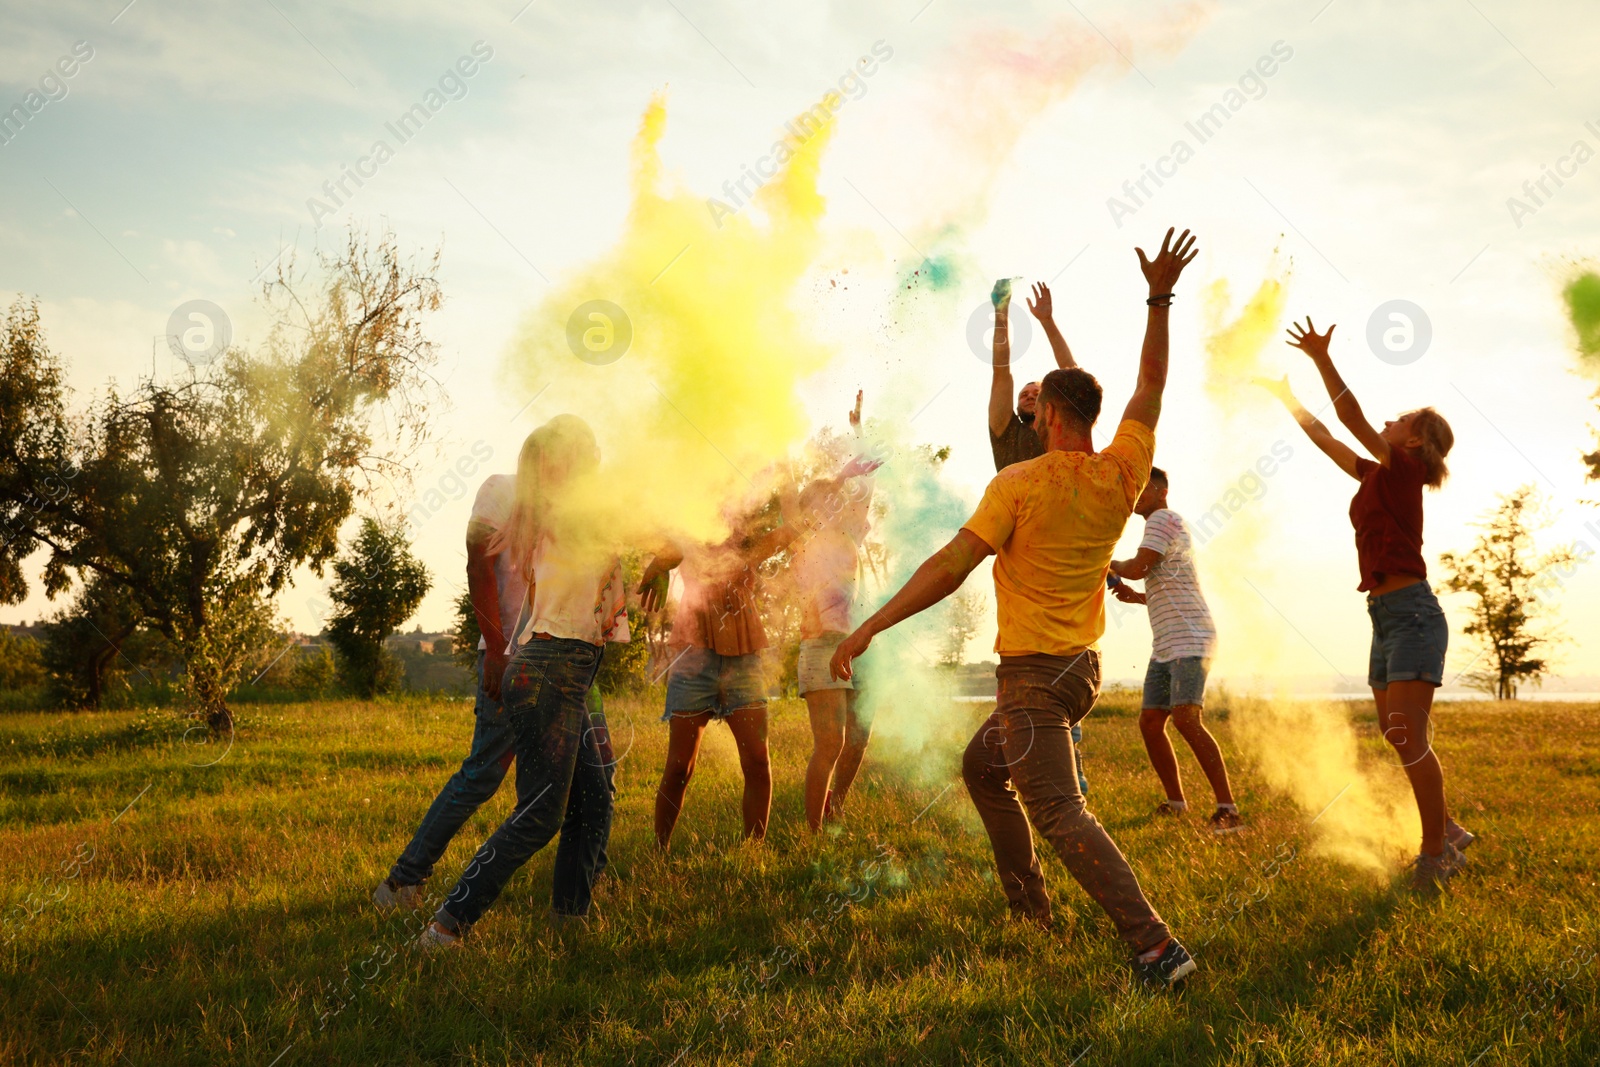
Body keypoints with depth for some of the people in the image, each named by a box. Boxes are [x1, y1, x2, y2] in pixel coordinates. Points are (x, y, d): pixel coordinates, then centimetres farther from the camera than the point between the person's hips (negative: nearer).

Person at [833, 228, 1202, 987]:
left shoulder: (1018, 485, -16)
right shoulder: (1122, 474, 0)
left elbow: (950, 567, -21)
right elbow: (1151, 386, 12)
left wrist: (870, 627, -19)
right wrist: (1160, 299, 15)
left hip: (1033, 672, -8)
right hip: (1082, 664, 8)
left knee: (1059, 813, -11)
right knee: (981, 766, 25)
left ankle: (1156, 946, -19)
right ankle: (1027, 902, 31)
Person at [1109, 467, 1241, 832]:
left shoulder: (1163, 518, -6)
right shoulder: (1161, 526, 25)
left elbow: (1137, 568, -16)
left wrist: (1106, 561, 3)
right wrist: (1134, 596, 15)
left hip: (1189, 639, -10)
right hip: (1165, 645, 10)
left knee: (1186, 718, -20)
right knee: (1150, 722, 6)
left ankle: (1227, 809, -19)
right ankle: (1176, 802, 15)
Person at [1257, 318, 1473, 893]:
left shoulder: (1404, 470, -5)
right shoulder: (1379, 476, 17)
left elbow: (1353, 420, -15)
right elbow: (1327, 439, 27)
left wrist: (1322, 358, -20)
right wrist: (1286, 396, 31)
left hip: (1412, 611, -9)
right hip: (1387, 617, 9)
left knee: (1407, 735, -11)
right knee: (1398, 737, 11)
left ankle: (1435, 850, -3)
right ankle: (1449, 834, 22)